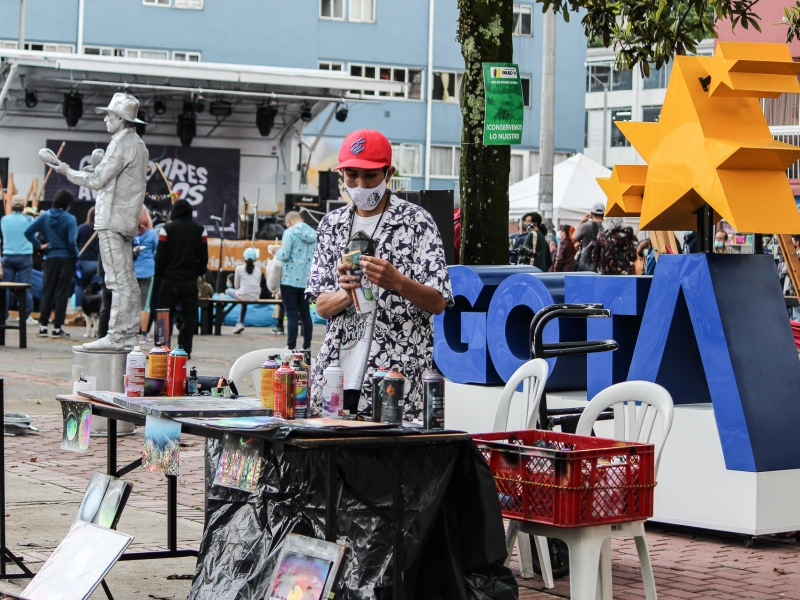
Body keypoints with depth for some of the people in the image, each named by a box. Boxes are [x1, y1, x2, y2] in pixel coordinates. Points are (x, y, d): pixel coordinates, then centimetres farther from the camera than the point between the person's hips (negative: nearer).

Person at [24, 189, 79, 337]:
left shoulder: (45, 216, 1)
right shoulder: (70, 219, -10)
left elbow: (28, 231, -5)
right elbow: (72, 242, -16)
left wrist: (39, 245, 4)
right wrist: (75, 257, -1)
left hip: (50, 258, 3)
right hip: (66, 259, -3)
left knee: (47, 292, 9)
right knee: (62, 293, 3)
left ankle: (43, 326, 6)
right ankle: (57, 328, 2)